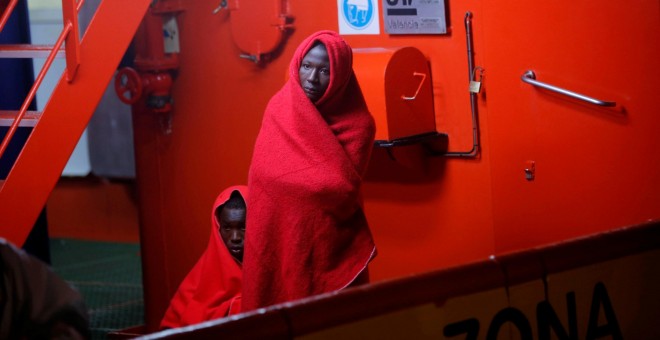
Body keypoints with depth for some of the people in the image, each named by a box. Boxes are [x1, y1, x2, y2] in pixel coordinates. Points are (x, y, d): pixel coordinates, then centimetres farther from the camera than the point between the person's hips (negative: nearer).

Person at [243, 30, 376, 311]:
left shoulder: (357, 123, -7)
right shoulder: (279, 109, 3)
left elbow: (342, 189, -17)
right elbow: (264, 174, -2)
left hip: (327, 243, -3)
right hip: (277, 237, 3)